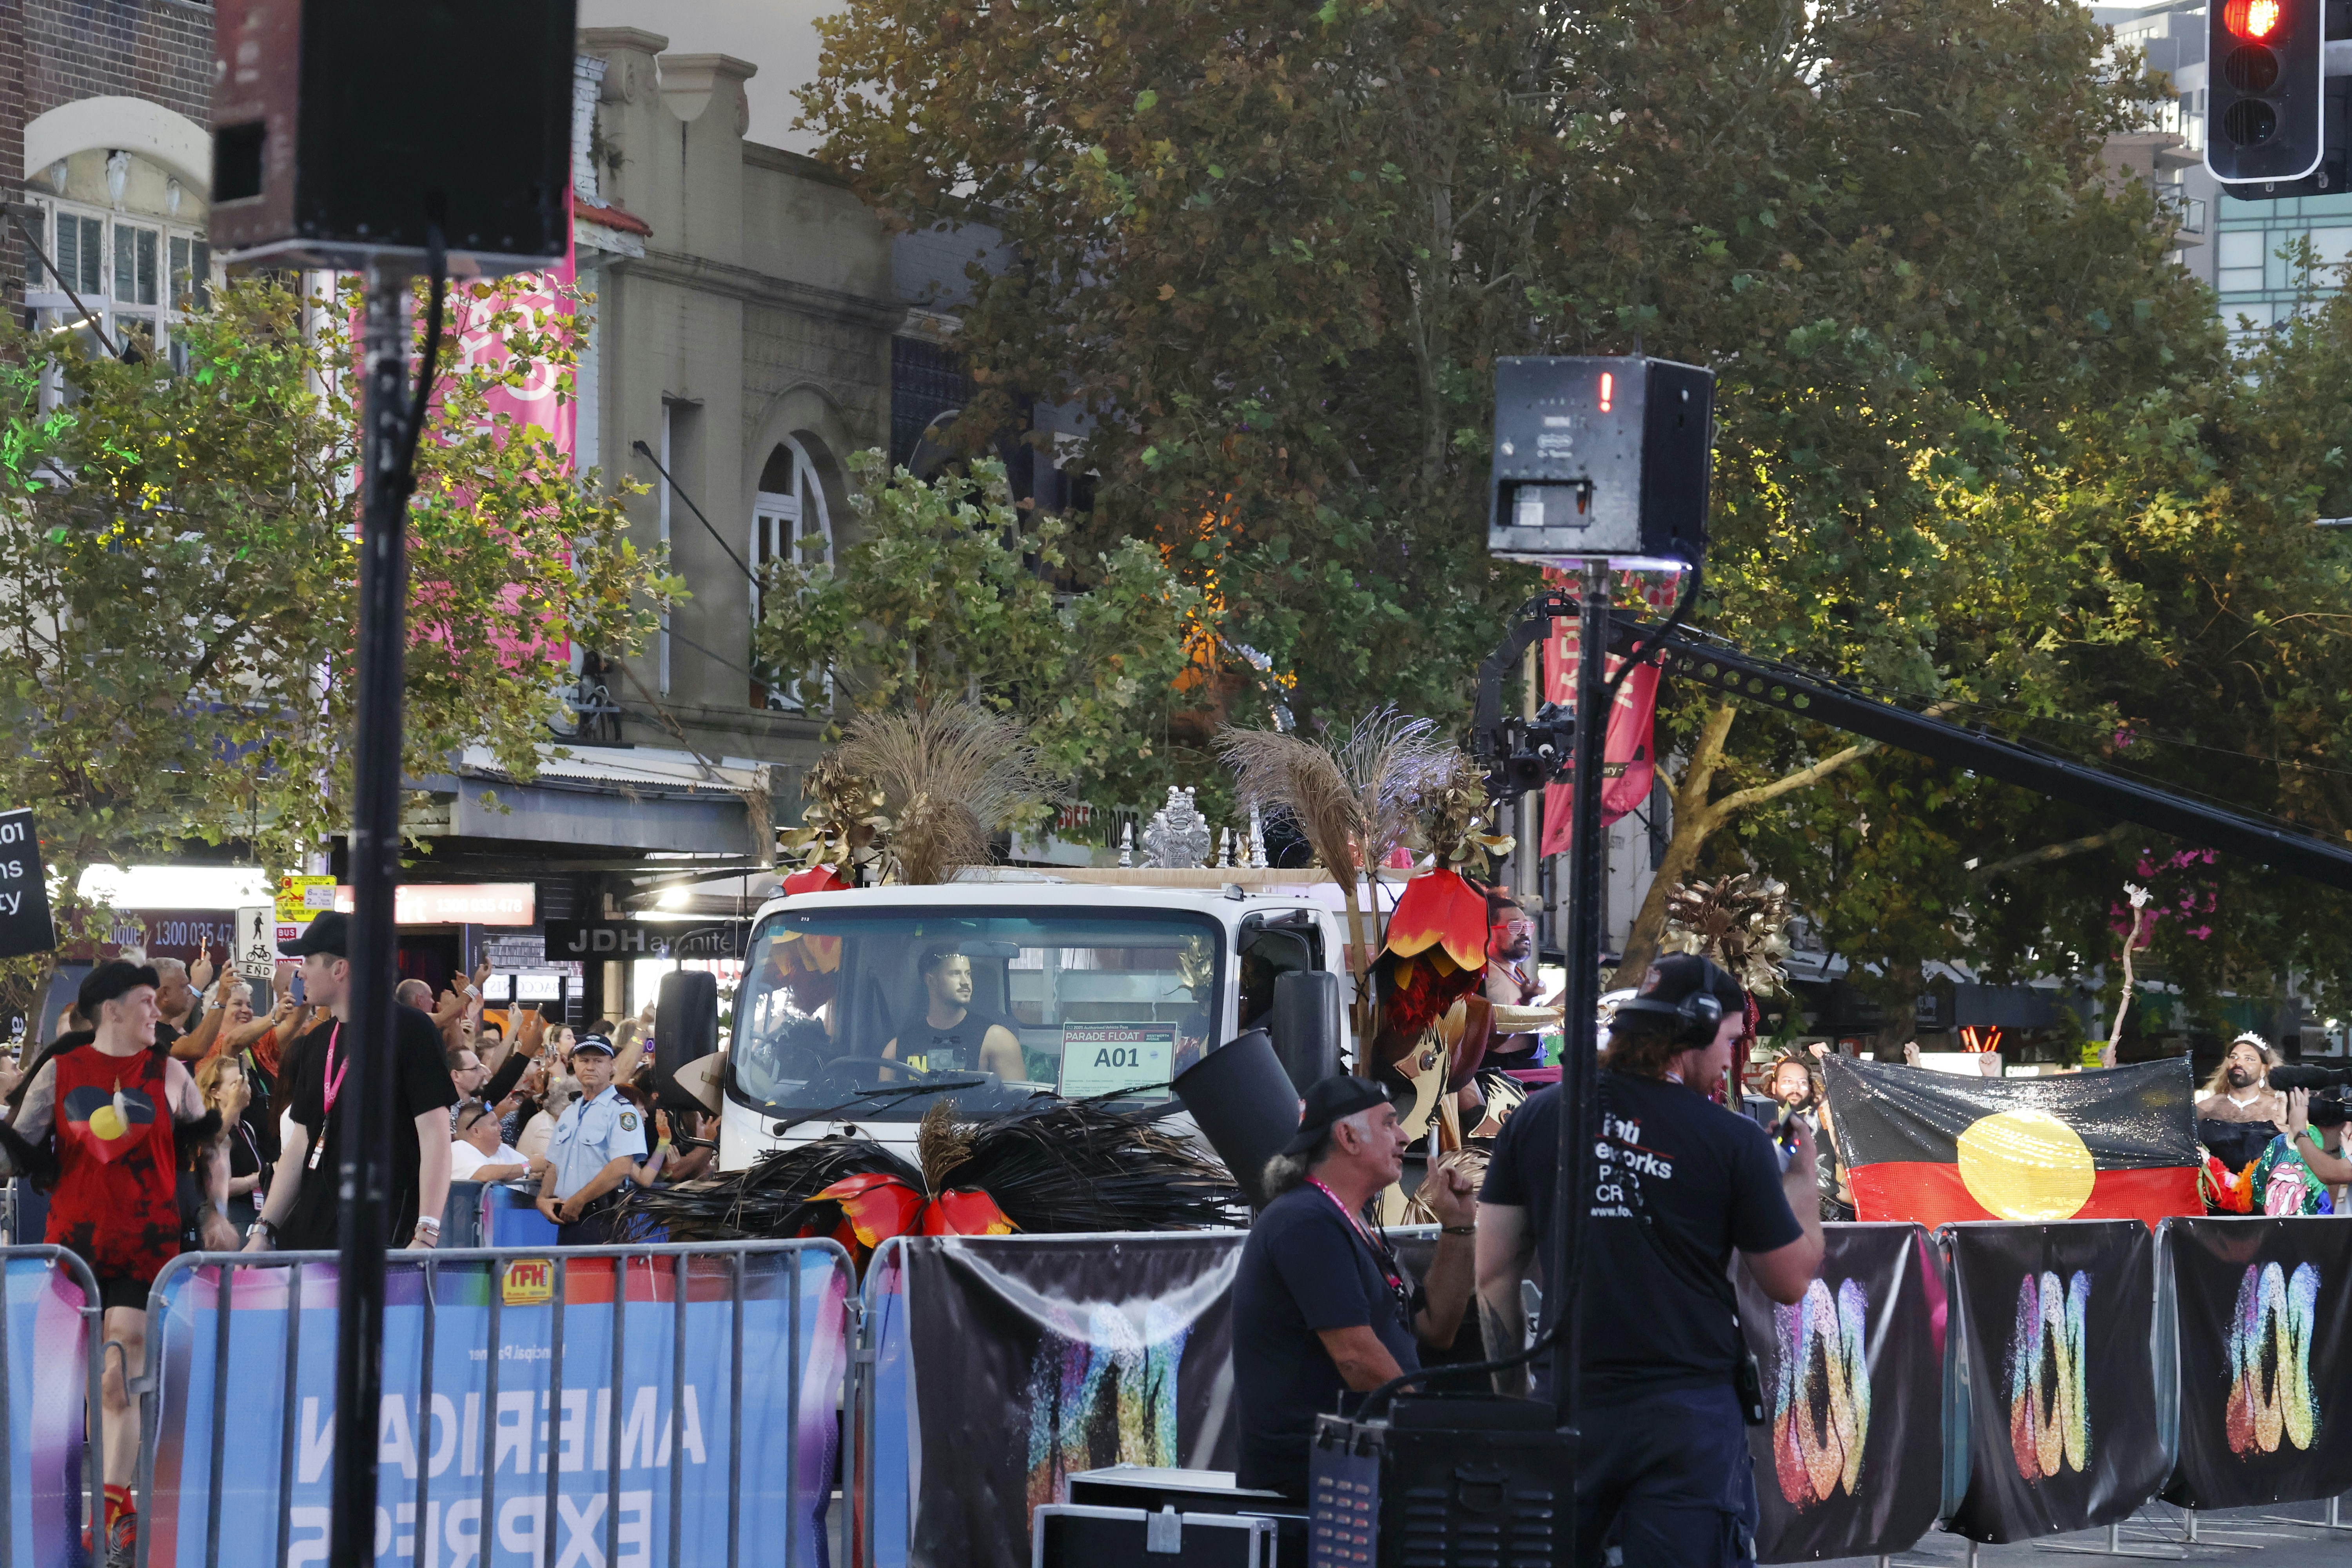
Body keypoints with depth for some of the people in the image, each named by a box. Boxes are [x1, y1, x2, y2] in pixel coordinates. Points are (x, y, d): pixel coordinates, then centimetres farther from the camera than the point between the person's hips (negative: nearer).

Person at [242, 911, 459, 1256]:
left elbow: (434, 1135, -11)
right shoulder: (316, 1043, 17)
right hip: (310, 1234, 7)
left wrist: (426, 1237, -20)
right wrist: (264, 1231, 12)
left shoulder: (409, 1030, -6)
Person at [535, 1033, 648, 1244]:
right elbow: (555, 1165, 24)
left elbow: (621, 1168, -17)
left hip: (601, 1221, -7)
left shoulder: (622, 1111, -6)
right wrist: (544, 1199, 3)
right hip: (568, 1219, 8)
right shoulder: (569, 1113, 21)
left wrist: (577, 1202, -14)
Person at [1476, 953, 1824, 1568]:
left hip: (1569, 1403, 3)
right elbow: (1791, 1282, 4)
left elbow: (1494, 1274, 8)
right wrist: (1803, 1175, 19)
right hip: (1688, 1414, -3)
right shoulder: (1733, 1142, -5)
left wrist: (1513, 1391, 17)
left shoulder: (1536, 1119, 5)